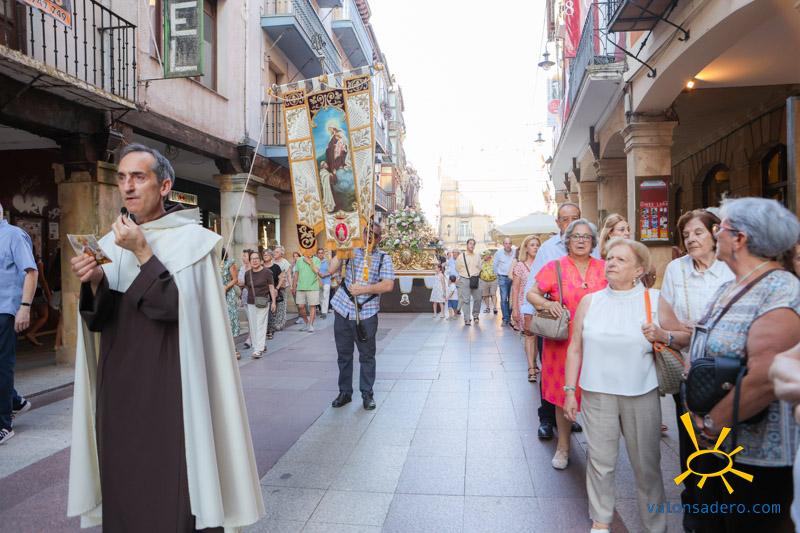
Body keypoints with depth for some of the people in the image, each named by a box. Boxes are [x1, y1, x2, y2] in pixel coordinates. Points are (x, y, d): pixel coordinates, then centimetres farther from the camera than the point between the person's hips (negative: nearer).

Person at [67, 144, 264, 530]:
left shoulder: (190, 238, -7)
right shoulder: (112, 243, 9)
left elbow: (181, 307, -16)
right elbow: (99, 320, 8)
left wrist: (143, 254, -19)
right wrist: (94, 282, -11)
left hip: (168, 383, -5)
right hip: (118, 382, 5)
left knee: (172, 486, 1)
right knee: (122, 481, 12)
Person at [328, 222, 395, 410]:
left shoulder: (384, 258, 2)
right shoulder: (352, 251, 9)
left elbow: (388, 285, -10)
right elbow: (332, 269, 0)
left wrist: (363, 289, -15)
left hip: (366, 314, -2)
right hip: (343, 310, 3)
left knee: (367, 355, 6)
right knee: (343, 354, 11)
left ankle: (367, 394, 18)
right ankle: (345, 392, 24)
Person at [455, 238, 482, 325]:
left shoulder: (477, 256, 7)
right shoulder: (461, 256, 0)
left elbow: (479, 268, 16)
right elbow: (457, 268, 9)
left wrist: (476, 275, 8)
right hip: (464, 280, -3)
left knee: (477, 298, 5)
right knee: (465, 300, -4)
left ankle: (475, 315, 27)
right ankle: (466, 319, -1)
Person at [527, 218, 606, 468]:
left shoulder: (603, 268, 5)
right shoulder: (554, 267, -2)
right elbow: (532, 294, 1)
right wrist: (547, 304, -18)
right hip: (563, 342, -1)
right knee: (564, 394, 8)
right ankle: (563, 446, 25)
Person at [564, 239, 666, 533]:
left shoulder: (653, 299, 0)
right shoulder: (589, 302, 4)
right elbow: (575, 349, 7)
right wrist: (570, 390, 4)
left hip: (642, 395, -1)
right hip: (598, 394, 1)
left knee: (647, 463, 9)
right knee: (600, 460, 8)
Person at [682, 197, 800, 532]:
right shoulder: (727, 290, 8)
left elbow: (765, 379, -29)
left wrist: (711, 424, -18)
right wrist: (703, 420, 6)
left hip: (755, 456, -8)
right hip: (712, 444, 8)